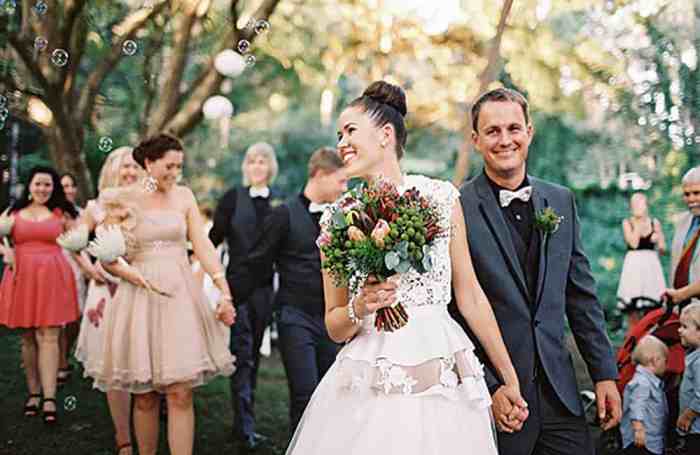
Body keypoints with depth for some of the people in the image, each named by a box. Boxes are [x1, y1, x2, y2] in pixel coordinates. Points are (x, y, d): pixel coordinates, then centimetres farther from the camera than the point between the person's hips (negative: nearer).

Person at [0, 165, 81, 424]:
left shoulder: (61, 213, 7)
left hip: (52, 277, -2)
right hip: (22, 277, 2)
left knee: (48, 336, -7)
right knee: (27, 337, 7)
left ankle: (49, 399, -9)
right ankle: (33, 393, 16)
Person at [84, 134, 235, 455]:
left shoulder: (184, 196, 7)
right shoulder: (124, 200, 1)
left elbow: (203, 245, 2)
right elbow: (107, 258, 1)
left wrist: (224, 291, -9)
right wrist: (142, 279, -14)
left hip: (182, 296, 1)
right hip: (139, 299, -1)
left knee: (180, 394, -3)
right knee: (145, 398, 6)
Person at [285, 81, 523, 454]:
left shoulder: (441, 198, 1)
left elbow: (470, 296, 5)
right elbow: (334, 327, 6)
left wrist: (510, 378, 7)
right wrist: (358, 308, -15)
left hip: (445, 381, 0)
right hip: (367, 387, 0)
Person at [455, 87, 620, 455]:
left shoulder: (561, 201, 7)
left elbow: (582, 296, 10)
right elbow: (451, 310, -11)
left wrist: (605, 373, 7)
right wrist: (490, 387, -15)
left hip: (559, 389, 4)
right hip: (491, 392, -4)